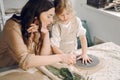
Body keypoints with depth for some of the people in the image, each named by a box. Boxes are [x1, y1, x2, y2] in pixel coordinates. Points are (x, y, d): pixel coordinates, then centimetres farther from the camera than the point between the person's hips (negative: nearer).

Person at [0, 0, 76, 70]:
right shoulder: (13, 26, -21)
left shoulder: (39, 30, -4)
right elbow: (24, 61, -31)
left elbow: (43, 56, -8)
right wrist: (60, 58, -30)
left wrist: (46, 34, -19)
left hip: (26, 71, 4)